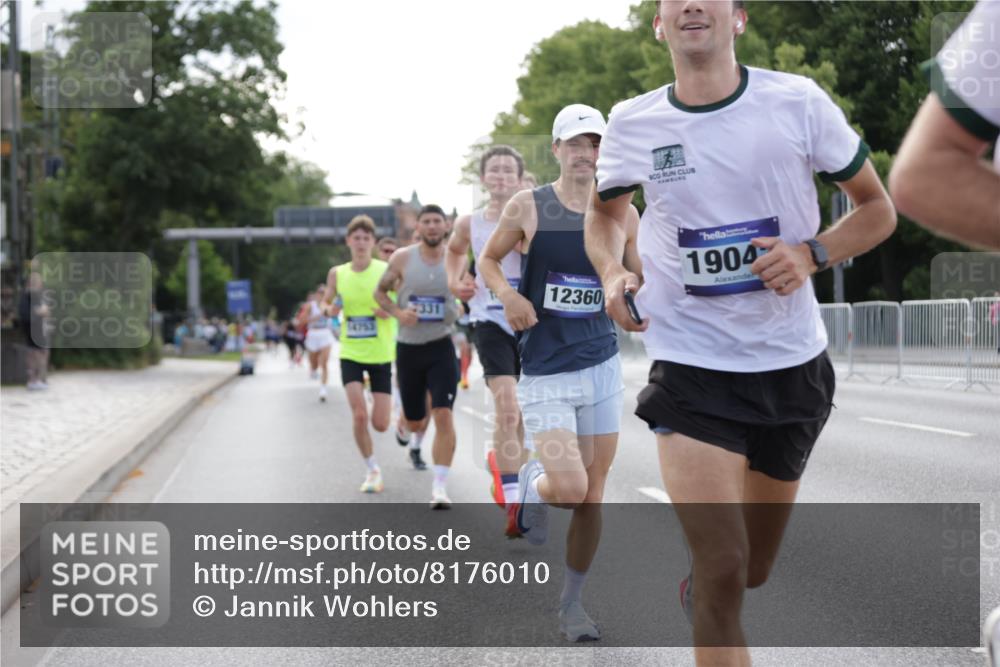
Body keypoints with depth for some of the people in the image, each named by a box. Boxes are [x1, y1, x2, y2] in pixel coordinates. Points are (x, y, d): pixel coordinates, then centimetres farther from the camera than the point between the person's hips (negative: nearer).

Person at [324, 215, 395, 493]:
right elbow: (325, 303, 13)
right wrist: (330, 309, -10)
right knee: (359, 415, -14)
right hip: (350, 354, 1)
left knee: (380, 424, -2)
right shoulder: (337, 274, 0)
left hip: (381, 354, -1)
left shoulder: (387, 270, -8)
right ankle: (373, 470, 7)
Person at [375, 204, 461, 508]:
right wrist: (398, 312, -12)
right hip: (408, 347, 1)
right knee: (414, 421, 13)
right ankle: (417, 440, 53)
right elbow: (380, 292, 7)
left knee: (444, 416, -17)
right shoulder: (402, 258, -4)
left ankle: (440, 488, -13)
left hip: (441, 347, -1)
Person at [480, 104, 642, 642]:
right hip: (545, 373, -3)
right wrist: (508, 295, -11)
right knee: (569, 488, -19)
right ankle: (531, 485, 18)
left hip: (603, 366, 3)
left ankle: (572, 603, 24)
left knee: (592, 495, 7)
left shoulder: (622, 214, 3)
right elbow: (488, 259, 10)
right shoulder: (528, 207, -3)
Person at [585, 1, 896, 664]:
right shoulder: (633, 124, -3)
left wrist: (812, 253, -16)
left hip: (792, 365, 2)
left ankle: (698, 591, 52)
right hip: (691, 367, -1)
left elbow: (878, 207, 3)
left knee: (753, 570, 18)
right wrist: (612, 271, -3)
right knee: (723, 572, -16)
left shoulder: (799, 102, -7)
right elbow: (607, 211, 18)